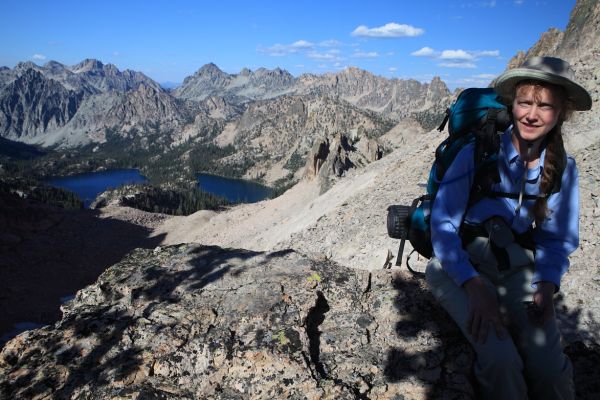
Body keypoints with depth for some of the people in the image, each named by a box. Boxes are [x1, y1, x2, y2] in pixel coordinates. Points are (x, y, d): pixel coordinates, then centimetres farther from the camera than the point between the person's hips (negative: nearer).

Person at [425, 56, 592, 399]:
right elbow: (442, 223, -13)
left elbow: (557, 239, 11)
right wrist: (474, 286, -24)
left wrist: (547, 285, -9)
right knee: (502, 362, -26)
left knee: (550, 371, -20)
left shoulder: (563, 169, 3)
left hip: (519, 268, 3)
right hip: (462, 264, -3)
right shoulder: (478, 153, -10)